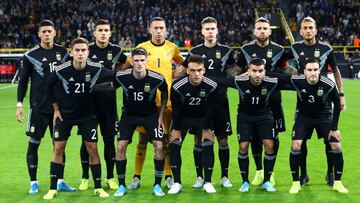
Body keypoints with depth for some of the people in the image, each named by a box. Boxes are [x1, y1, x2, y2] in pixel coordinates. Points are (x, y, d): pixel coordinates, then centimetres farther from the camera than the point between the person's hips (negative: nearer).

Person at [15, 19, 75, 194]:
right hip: (38, 107, -3)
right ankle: (34, 183, 10)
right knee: (33, 144, 0)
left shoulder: (63, 52, 6)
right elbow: (23, 80, 1)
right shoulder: (31, 55, -3)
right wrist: (19, 104, -4)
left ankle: (60, 181, 16)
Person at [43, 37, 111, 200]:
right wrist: (56, 108, 1)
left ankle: (98, 188, 10)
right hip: (64, 114, 0)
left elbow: (114, 76, 1)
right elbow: (49, 86, -1)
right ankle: (52, 189, 8)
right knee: (58, 148, -1)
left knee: (92, 148, -2)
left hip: (87, 115, 1)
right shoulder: (61, 70, -18)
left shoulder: (96, 69, -17)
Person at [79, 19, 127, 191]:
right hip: (89, 102, -2)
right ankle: (85, 178, 15)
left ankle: (110, 177, 17)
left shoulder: (115, 50, 4)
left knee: (109, 140, 6)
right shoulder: (87, 49, -3)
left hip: (109, 104, 2)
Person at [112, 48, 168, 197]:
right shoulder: (121, 76, -20)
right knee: (121, 146, -9)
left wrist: (161, 116, -1)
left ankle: (157, 185, 5)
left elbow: (165, 93, 0)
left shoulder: (157, 79, -21)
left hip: (150, 114, 0)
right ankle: (121, 186, 7)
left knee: (159, 146, -11)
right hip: (129, 114, 0)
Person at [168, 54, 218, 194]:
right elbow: (175, 109, -15)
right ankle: (177, 183, 2)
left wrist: (206, 129, -8)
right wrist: (176, 129, -9)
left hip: (202, 118, 0)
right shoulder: (177, 86, -27)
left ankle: (208, 182, 3)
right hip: (182, 117, 0)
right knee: (174, 145, -10)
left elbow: (209, 109, -12)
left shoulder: (211, 86, -24)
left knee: (208, 146, -10)